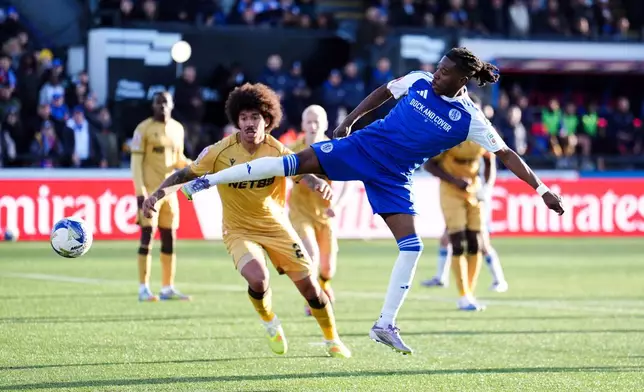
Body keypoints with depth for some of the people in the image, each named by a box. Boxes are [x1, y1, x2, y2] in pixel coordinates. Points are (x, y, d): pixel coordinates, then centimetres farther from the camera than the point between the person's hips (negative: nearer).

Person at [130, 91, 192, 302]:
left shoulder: (177, 129, 12)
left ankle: (168, 288, 12)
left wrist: (188, 164, -3)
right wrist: (140, 191, -16)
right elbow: (136, 161, -9)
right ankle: (143, 289, -8)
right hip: (150, 190, -6)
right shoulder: (144, 129, -7)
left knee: (169, 239, 7)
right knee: (147, 238, -9)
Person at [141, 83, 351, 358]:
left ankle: (332, 340, 25)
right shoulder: (220, 152, -15)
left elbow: (302, 173, -26)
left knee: (309, 285, 0)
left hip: (276, 226, 2)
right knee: (257, 279, -28)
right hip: (239, 230, -2)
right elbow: (185, 175, -5)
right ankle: (270, 324, 7)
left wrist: (319, 184, -49)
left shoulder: (277, 151, -13)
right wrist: (158, 194, -19)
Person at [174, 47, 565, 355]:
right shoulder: (419, 81, -5)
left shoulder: (470, 119, -11)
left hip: (393, 177, 0)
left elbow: (507, 155, -11)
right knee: (299, 161, -16)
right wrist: (349, 121, 11)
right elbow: (384, 92, 13)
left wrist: (542, 189, -17)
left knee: (412, 245, -12)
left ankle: (385, 325, -2)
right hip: (364, 146, 0)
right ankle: (207, 179, -9)